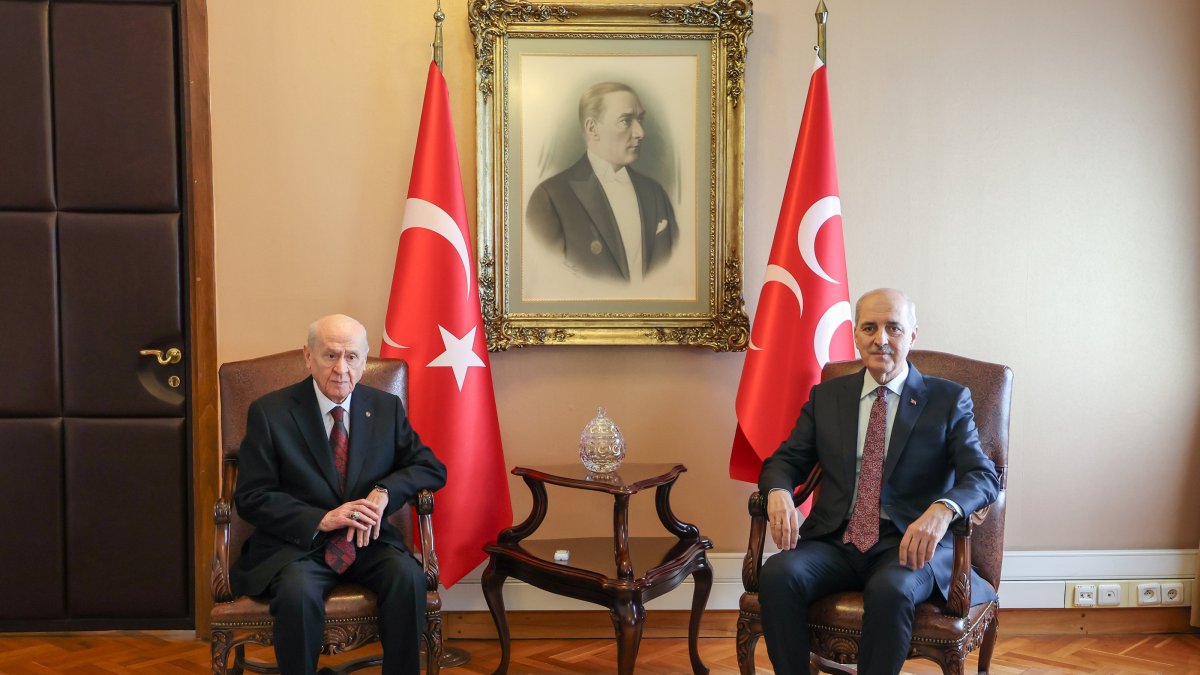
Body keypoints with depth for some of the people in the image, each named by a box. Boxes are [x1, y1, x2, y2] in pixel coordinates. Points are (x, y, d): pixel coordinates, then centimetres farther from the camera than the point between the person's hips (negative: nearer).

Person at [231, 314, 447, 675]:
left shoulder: (387, 408, 6)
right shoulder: (269, 412, -3)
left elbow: (432, 468, 7)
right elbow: (250, 497, -5)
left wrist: (384, 492, -14)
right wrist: (321, 519, -18)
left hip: (368, 541, 2)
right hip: (298, 543, -2)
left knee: (408, 577, -28)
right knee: (298, 591, -34)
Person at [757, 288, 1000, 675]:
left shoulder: (948, 400, 6)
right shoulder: (826, 396, 15)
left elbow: (984, 475, -4)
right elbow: (785, 461, 12)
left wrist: (943, 509, -27)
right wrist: (779, 493, -14)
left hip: (907, 545, -2)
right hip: (834, 542, 3)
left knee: (891, 589, -36)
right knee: (778, 573, -28)